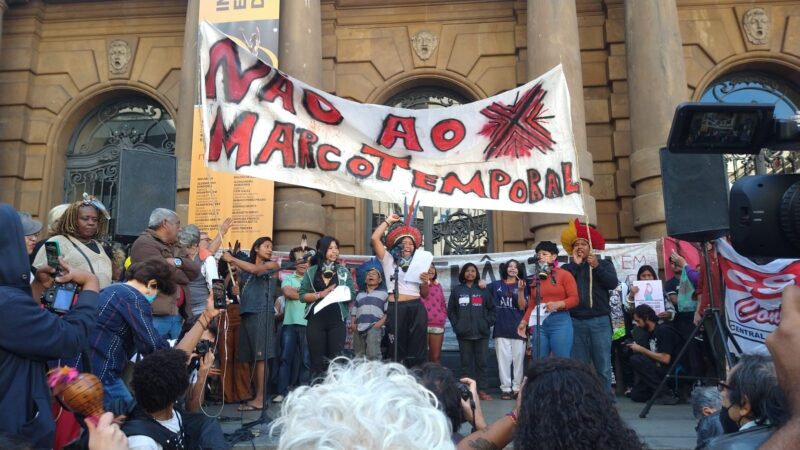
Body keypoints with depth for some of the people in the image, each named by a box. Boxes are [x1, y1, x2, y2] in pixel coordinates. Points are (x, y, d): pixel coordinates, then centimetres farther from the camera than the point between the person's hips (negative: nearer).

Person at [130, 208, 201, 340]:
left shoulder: (175, 247, 19)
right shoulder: (144, 244, -9)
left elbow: (195, 270, 9)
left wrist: (178, 261, -9)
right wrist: (184, 272, 2)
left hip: (175, 315, 9)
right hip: (154, 316, -9)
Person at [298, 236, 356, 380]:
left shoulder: (344, 271, 10)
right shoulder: (311, 271, 8)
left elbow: (352, 295, 3)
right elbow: (303, 295, 1)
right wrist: (321, 294, -12)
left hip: (337, 321, 0)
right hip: (316, 320, 0)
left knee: (336, 359, 0)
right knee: (317, 359, 3)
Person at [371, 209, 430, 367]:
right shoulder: (389, 260, 11)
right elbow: (374, 239, -2)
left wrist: (425, 283, -1)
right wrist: (388, 221, 9)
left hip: (417, 308, 3)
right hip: (396, 308, -3)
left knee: (418, 348, 1)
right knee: (397, 348, 1)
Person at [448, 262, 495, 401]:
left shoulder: (483, 290, 9)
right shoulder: (456, 290, 9)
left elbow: (492, 309, 10)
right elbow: (450, 311, 8)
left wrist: (488, 323, -2)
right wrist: (456, 325, -2)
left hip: (482, 333, 0)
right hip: (464, 333, 0)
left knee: (481, 362, 2)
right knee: (466, 362, 4)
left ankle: (482, 390, 7)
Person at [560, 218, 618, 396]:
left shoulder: (604, 263, 10)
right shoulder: (568, 268, 13)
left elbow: (613, 283, -6)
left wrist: (596, 266, -14)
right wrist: (575, 264, -3)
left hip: (600, 321, -1)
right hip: (576, 321, 2)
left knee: (603, 364, -1)